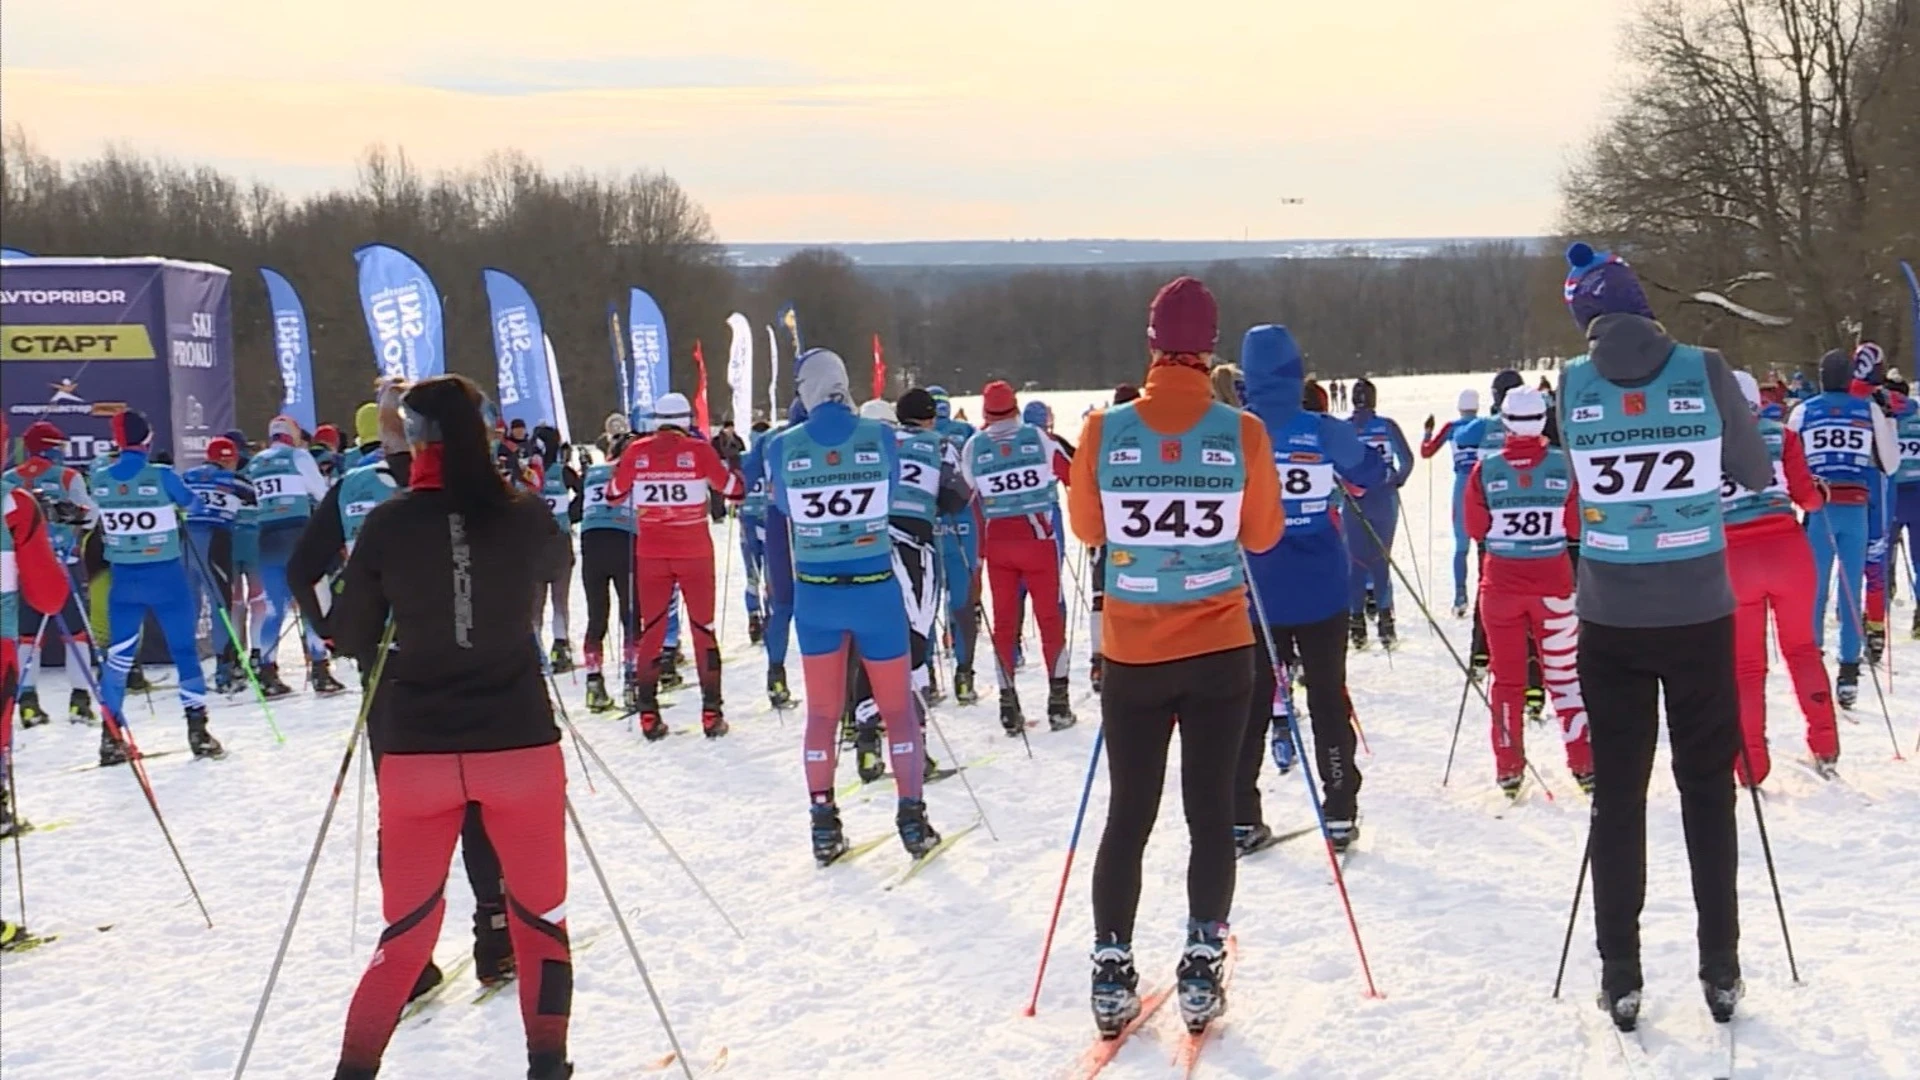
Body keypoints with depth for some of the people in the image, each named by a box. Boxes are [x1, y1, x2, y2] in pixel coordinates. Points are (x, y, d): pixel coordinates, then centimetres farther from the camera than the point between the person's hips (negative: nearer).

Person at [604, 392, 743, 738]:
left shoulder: (637, 451, -2)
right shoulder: (698, 449, -8)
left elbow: (614, 493, 9)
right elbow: (733, 488, -4)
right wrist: (734, 471, 17)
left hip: (651, 553, 2)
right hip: (694, 552, -2)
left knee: (651, 629, 9)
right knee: (703, 627, 6)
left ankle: (648, 713, 7)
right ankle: (711, 713, 4)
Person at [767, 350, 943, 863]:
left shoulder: (783, 446, -8)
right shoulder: (879, 435, -8)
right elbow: (890, 496, 6)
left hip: (815, 591, 1)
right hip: (875, 587, -1)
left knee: (822, 711, 13)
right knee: (898, 706, 11)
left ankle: (823, 824, 14)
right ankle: (912, 817, 12)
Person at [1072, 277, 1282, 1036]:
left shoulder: (1103, 431, -8)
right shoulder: (1242, 432, -9)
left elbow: (1087, 528, 5)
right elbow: (1263, 533, 2)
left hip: (1133, 654, 1)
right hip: (1220, 651, -1)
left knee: (1128, 815, 10)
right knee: (1211, 811, 10)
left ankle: (1113, 976, 12)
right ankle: (1202, 971, 11)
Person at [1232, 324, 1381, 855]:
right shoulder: (1324, 431, -10)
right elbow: (1372, 473, 6)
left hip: (1253, 594, 1)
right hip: (1320, 592, 0)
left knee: (1250, 702, 10)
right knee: (1328, 697, 11)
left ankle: (1242, 818, 10)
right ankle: (1340, 815, 12)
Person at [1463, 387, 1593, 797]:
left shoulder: (1486, 468, -9)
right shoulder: (1564, 465, -8)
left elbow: (1476, 528, -2)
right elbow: (1577, 528, -1)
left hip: (1501, 583, 0)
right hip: (1553, 583, 0)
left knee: (1506, 677, 11)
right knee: (1566, 674, 10)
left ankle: (1509, 768, 13)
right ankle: (1585, 764, 10)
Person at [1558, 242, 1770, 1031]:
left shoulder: (1574, 382, -5)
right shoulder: (1704, 370, -7)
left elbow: (1580, 466, 5)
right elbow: (1757, 475, 1)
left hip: (1610, 623, 1)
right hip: (1699, 618, 0)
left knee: (1617, 795, 9)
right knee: (1708, 789, 12)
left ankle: (1621, 976, 11)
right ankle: (1721, 971, 17)